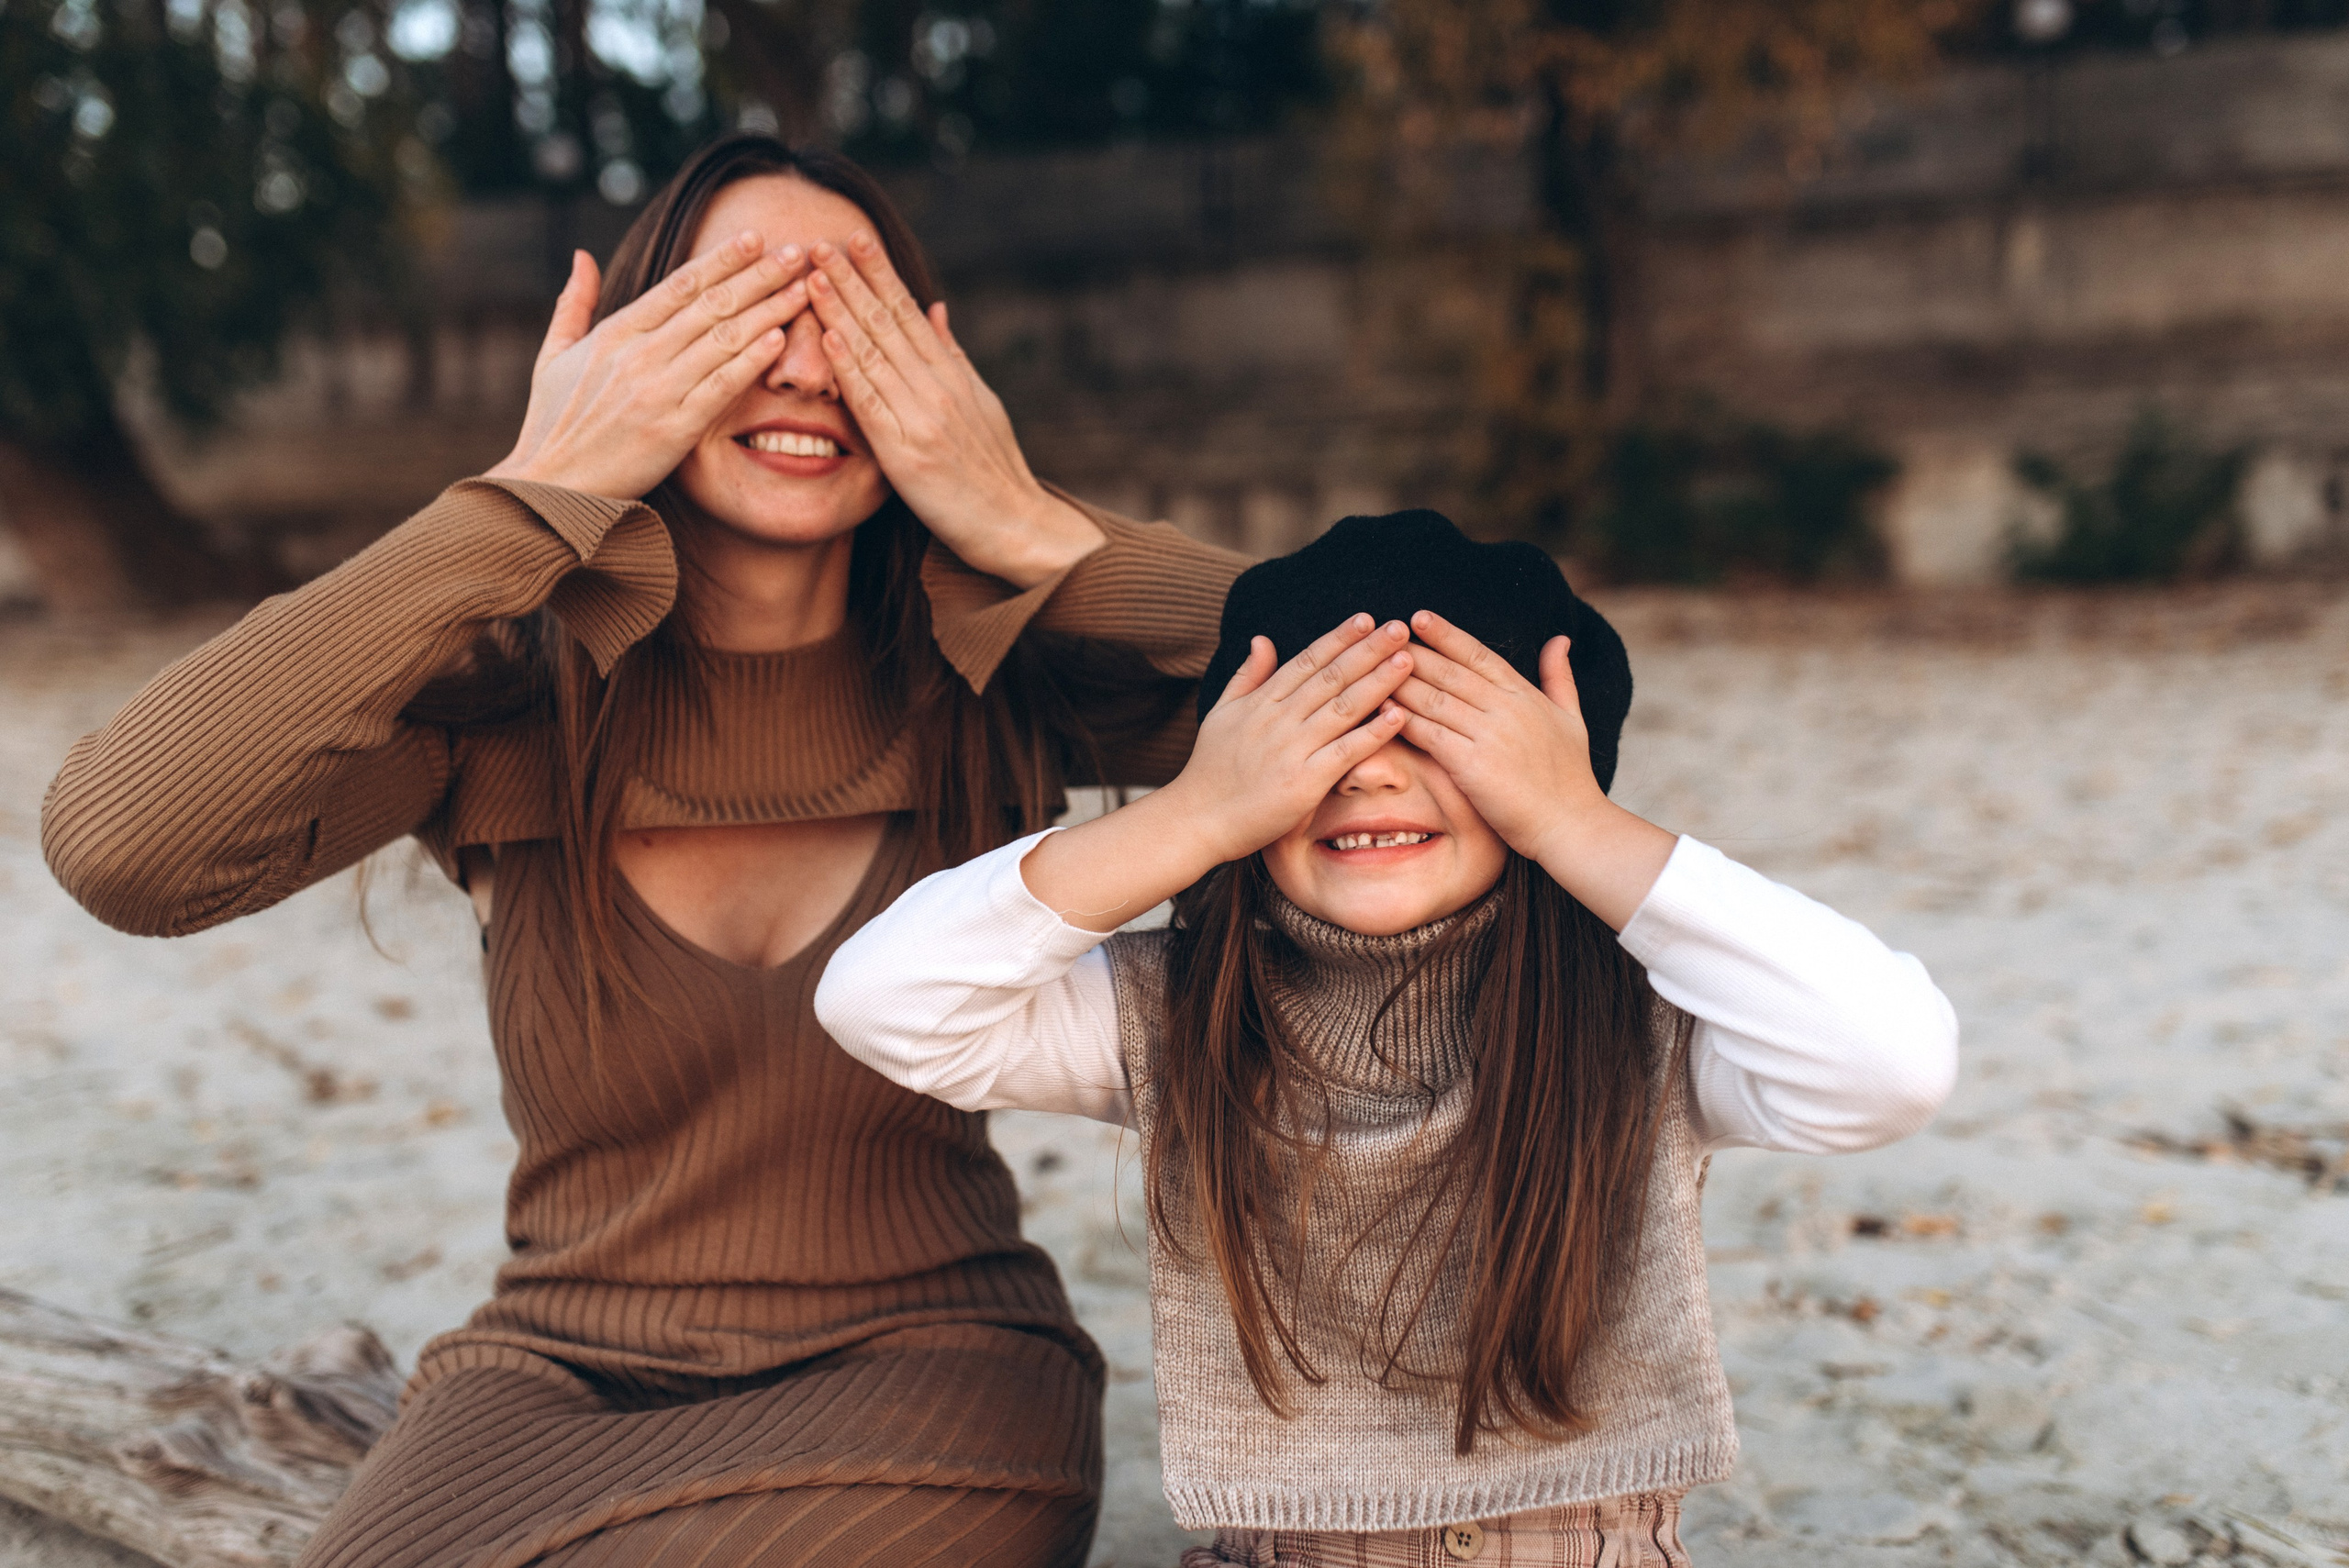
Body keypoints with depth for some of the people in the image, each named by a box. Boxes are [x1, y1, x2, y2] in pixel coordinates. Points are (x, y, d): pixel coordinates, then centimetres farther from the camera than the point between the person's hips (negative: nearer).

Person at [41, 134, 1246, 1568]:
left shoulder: (998, 684, -6)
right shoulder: (508, 690, -7)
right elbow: (120, 845, -26)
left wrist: (1031, 533, -19)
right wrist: (540, 493, -22)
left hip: (921, 1364, 0)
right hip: (560, 1381, 1)